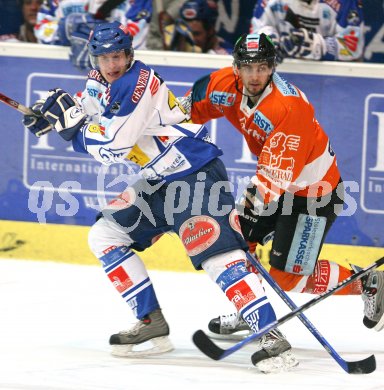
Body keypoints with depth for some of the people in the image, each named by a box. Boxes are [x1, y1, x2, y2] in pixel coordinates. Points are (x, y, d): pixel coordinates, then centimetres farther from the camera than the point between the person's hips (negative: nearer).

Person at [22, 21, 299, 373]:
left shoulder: (139, 82, -21)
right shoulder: (100, 83, 7)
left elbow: (111, 146, -25)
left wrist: (72, 120, -16)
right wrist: (51, 113, 4)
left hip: (196, 172, -10)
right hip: (157, 182, 10)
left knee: (218, 253, -22)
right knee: (105, 235, 11)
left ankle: (273, 339, -28)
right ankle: (152, 324, 10)